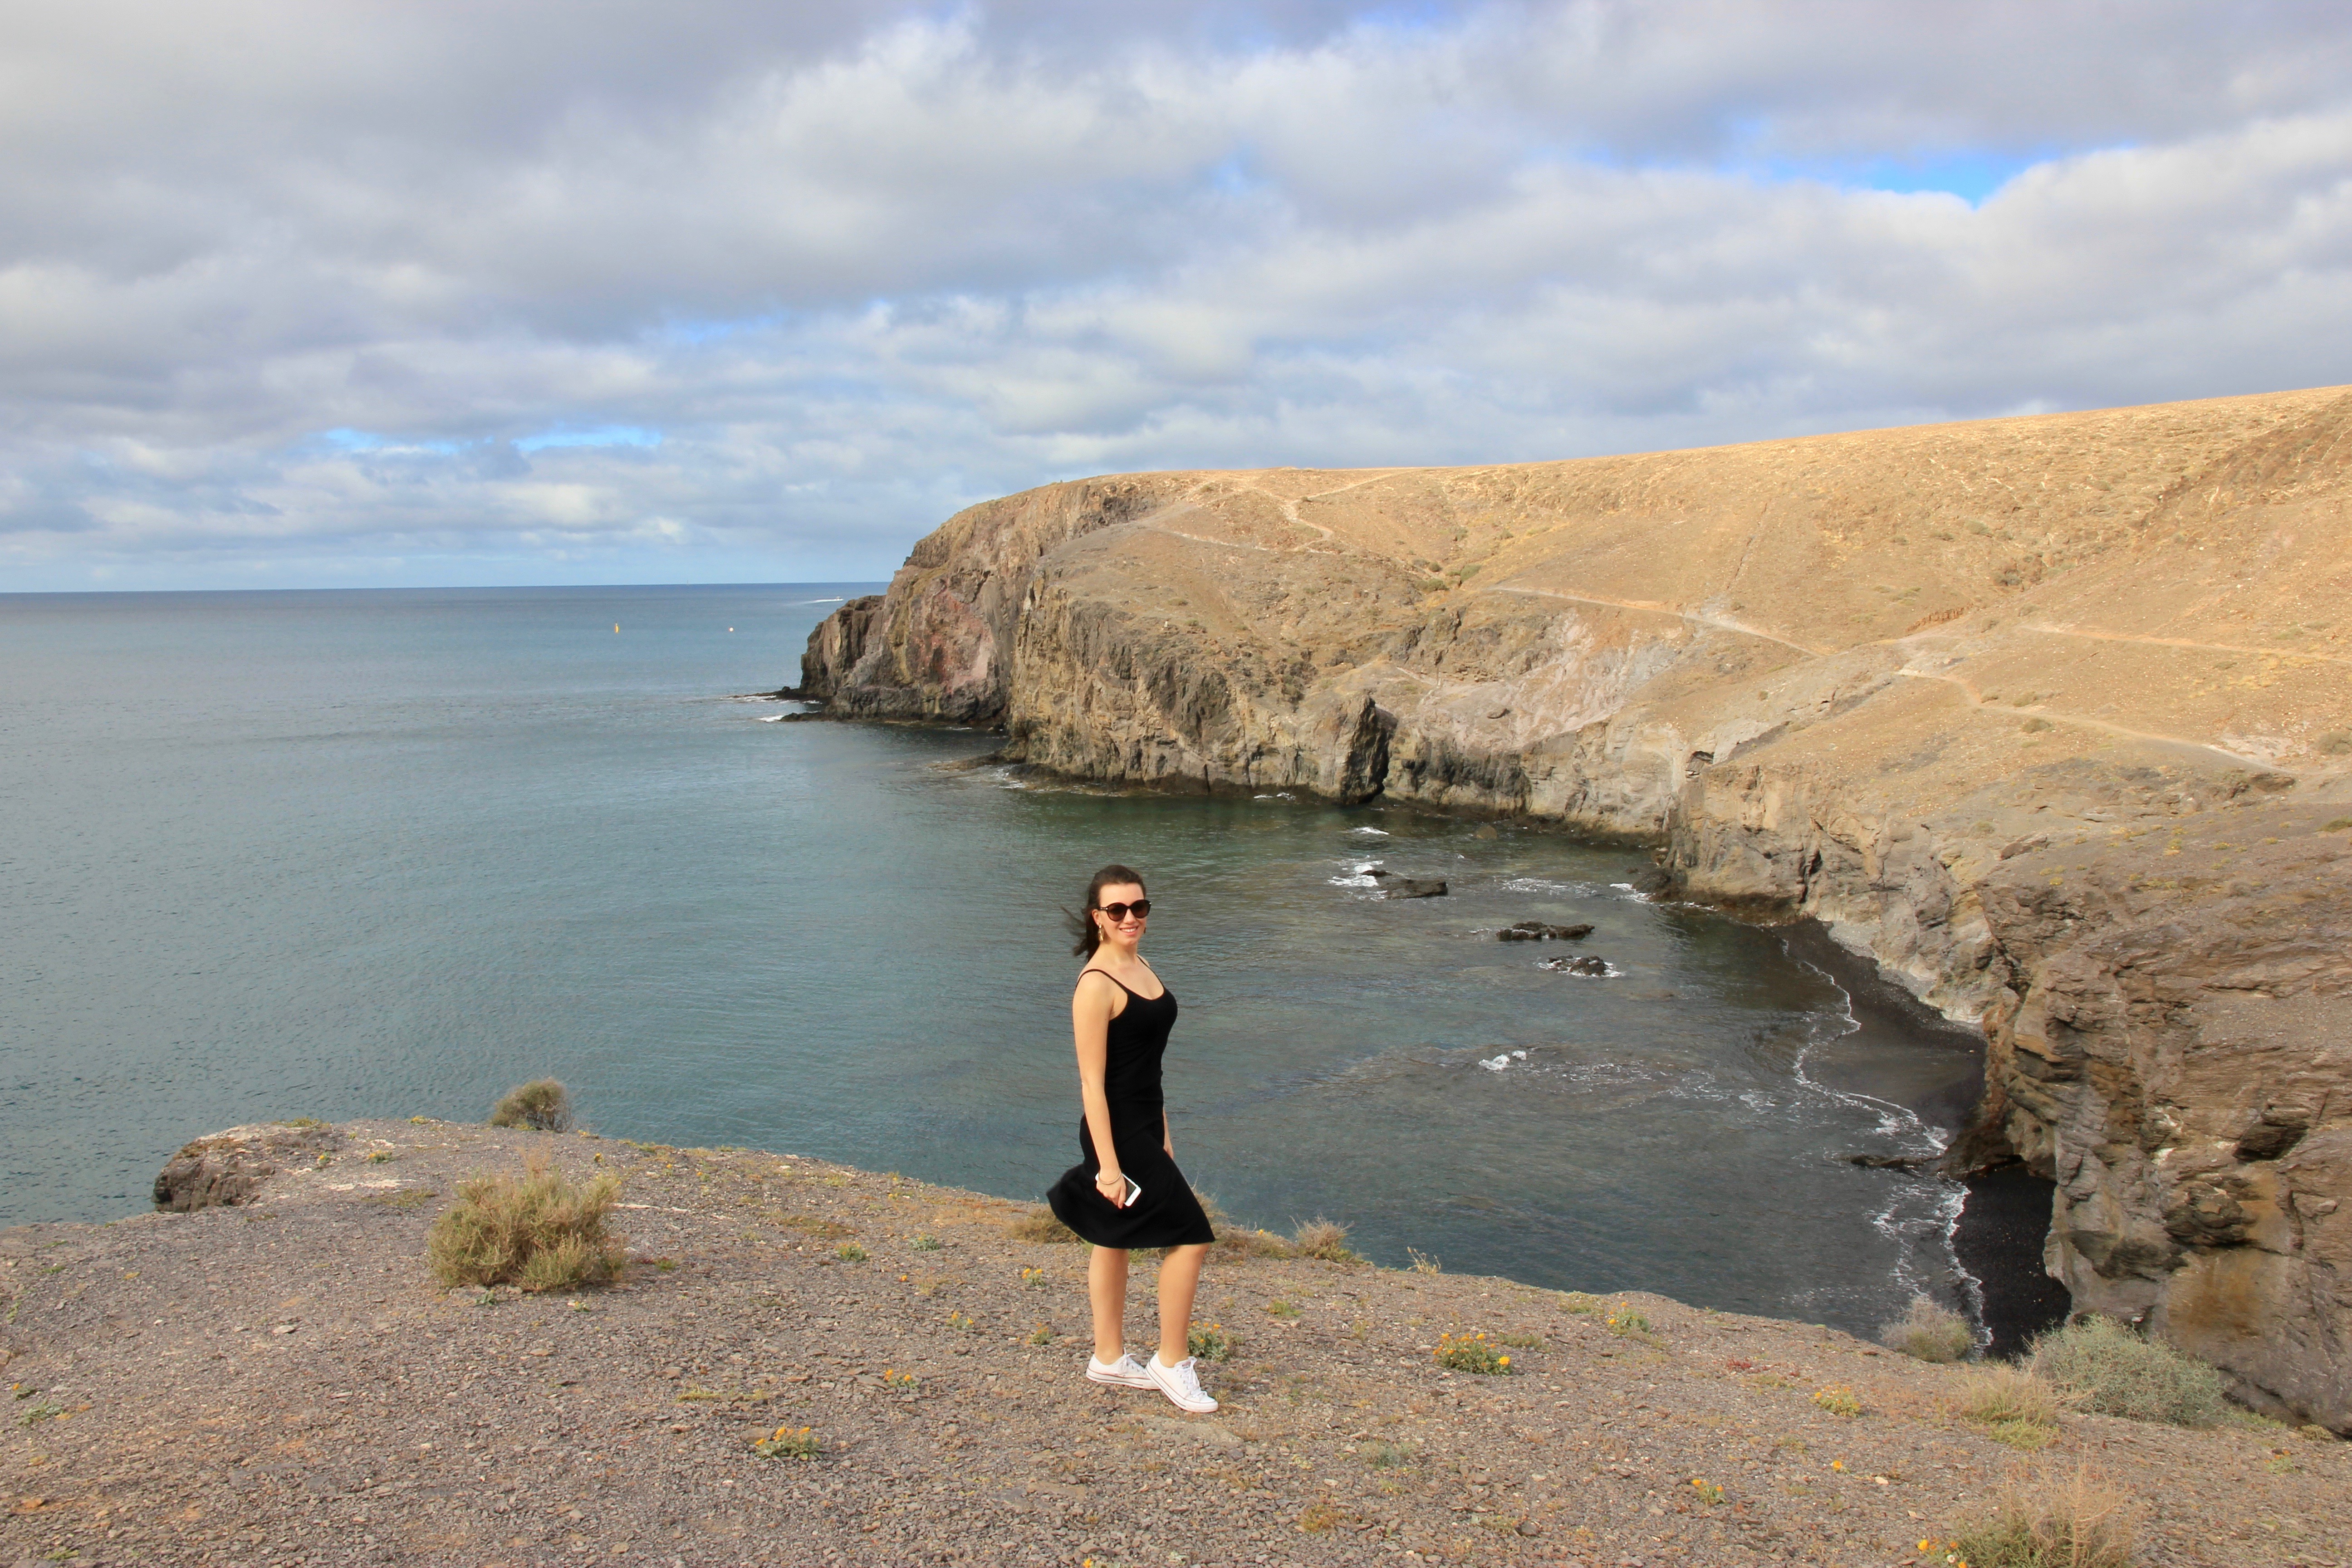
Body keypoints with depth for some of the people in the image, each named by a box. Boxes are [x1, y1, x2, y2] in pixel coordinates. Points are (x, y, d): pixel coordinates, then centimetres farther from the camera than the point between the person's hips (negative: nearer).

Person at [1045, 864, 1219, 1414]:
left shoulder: (1139, 967, 8)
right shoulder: (1096, 985, -20)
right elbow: (1092, 1083, -20)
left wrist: (1161, 1132, 20)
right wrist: (1108, 1163, -21)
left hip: (1144, 1127, 9)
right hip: (1117, 1131, -9)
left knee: (1115, 1238, 17)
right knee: (1191, 1236, -5)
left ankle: (1109, 1358, 29)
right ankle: (1173, 1362, 8)